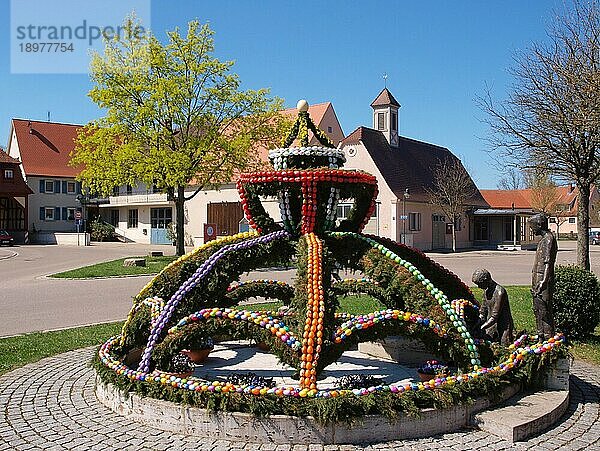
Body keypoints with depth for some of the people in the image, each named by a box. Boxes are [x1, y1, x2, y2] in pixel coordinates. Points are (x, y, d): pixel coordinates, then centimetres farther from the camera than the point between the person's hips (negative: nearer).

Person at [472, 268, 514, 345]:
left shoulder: (499, 292, -22)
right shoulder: (486, 290, 4)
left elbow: (495, 316, -23)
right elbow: (483, 308, 14)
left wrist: (482, 327, -24)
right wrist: (479, 322, 2)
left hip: (503, 324, -7)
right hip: (491, 323, 7)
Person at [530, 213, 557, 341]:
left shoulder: (548, 239, -14)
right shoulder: (543, 239, 17)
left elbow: (548, 262, -21)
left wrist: (544, 281, -28)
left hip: (544, 282, -10)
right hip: (537, 281, 10)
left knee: (544, 310, -6)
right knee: (537, 309, 15)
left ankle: (549, 337, -1)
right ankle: (541, 335, 23)